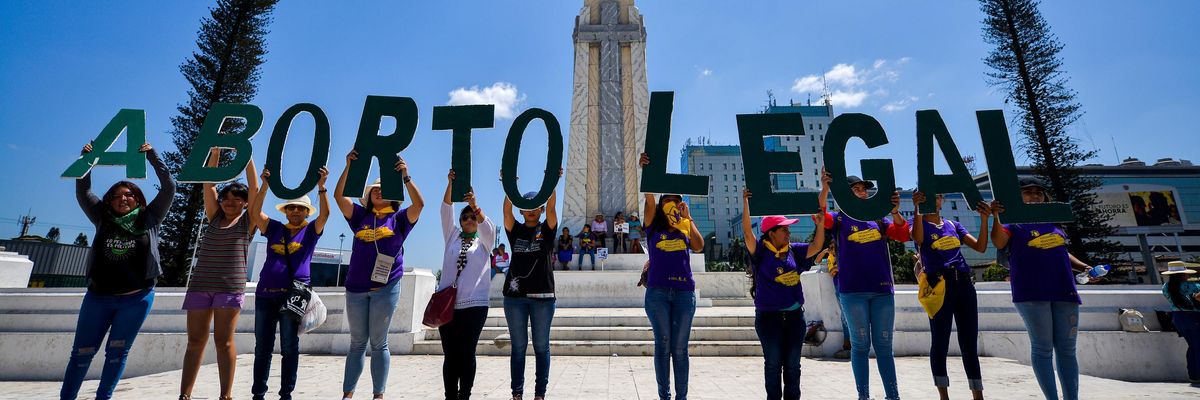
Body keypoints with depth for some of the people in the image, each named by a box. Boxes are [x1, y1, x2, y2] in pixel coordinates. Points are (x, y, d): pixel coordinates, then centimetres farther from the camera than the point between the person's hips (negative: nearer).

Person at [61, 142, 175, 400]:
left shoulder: (149, 219, 4)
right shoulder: (104, 220, 11)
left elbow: (169, 188, -1)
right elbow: (83, 192, 10)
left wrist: (152, 156, -1)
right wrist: (86, 160, 4)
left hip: (137, 298, -2)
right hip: (98, 296, 2)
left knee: (117, 351, 4)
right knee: (82, 351, 7)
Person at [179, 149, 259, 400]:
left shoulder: (248, 221, 5)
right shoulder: (214, 217, 14)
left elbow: (254, 188, -4)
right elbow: (208, 183, 8)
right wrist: (216, 151, 1)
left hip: (231, 286, -4)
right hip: (200, 284, 4)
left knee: (223, 341, -3)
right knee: (195, 341, 5)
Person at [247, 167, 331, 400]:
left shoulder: (311, 230, 6)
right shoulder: (274, 228, 13)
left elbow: (325, 214, -9)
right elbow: (254, 213, 1)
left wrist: (321, 186, -19)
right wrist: (265, 185, -8)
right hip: (265, 294, 3)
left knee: (289, 348, 1)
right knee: (262, 347, 7)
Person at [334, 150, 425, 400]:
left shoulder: (399, 218, 5)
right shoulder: (360, 216, 12)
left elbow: (419, 204, -12)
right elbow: (339, 196, 3)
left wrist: (405, 176, -17)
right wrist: (349, 166, -5)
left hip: (385, 288, -3)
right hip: (356, 288, 3)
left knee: (378, 343, 4)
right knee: (357, 343, 11)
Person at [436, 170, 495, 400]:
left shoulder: (484, 241, 9)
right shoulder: (452, 237, 14)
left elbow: (486, 226, -12)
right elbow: (446, 211, 2)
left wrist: (474, 205, -30)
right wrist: (451, 183, -9)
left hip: (474, 304, -2)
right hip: (447, 303, 2)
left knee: (467, 354, 1)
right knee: (450, 354, 4)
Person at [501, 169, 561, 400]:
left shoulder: (546, 230, 6)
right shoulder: (515, 230, 9)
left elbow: (551, 209, -10)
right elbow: (506, 210, -7)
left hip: (542, 295, -1)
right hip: (515, 295, 1)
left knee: (541, 346, 5)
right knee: (518, 346, 7)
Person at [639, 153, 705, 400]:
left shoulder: (686, 224, 10)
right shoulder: (653, 223, 6)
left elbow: (699, 247, -6)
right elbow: (649, 198, -8)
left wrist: (688, 217, -7)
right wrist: (646, 171, -19)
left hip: (684, 291, 1)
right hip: (657, 291, -1)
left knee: (680, 348, 6)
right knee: (663, 345, 4)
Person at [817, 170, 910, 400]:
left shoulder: (879, 218, 15)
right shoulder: (839, 219, 4)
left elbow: (902, 235, 3)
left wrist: (894, 211, -14)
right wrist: (825, 189, -33)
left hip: (882, 289, 3)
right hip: (852, 291, -3)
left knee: (884, 345, 8)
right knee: (860, 344, 3)